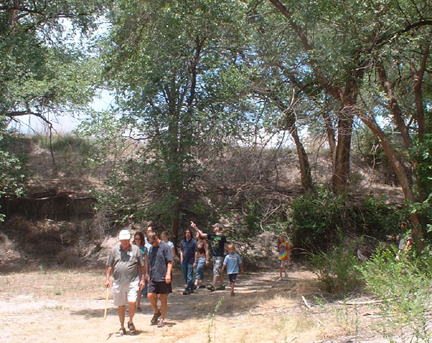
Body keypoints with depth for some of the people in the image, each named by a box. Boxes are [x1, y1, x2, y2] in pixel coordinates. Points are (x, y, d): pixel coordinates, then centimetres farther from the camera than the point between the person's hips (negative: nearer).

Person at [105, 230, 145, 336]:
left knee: (132, 302, -13)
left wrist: (142, 279, 3)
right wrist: (107, 279, 3)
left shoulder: (136, 249, 3)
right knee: (121, 305, 9)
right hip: (118, 282, 2)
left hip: (132, 281, -2)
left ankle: (130, 322, 14)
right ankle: (122, 327, 24)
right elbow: (109, 266, 11)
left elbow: (142, 266, 8)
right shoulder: (115, 250, 7)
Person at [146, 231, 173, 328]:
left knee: (163, 298, 4)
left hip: (163, 278, -5)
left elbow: (170, 262, -11)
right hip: (153, 277, 5)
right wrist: (148, 274, 22)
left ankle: (162, 319, 15)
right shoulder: (151, 248, 13)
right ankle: (156, 312, 21)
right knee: (150, 295, -4)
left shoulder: (165, 247, -7)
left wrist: (168, 274, -20)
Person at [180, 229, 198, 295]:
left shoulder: (194, 242, -4)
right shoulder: (182, 242, 7)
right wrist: (181, 259, 6)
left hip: (190, 261, -5)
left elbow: (196, 252, -4)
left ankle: (187, 289, -4)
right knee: (185, 276, 12)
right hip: (184, 261, 5)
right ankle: (191, 288, 27)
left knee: (189, 276, -6)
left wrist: (195, 261, -9)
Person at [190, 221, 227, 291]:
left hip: (219, 256, -7)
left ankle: (213, 286, -16)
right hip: (214, 256, 7)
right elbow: (202, 234, 8)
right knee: (218, 271, 12)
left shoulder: (222, 236, -8)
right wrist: (195, 227, 3)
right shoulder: (211, 235, 8)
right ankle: (222, 285, 21)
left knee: (216, 270, -12)